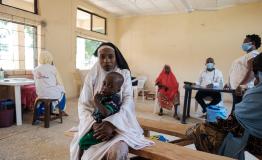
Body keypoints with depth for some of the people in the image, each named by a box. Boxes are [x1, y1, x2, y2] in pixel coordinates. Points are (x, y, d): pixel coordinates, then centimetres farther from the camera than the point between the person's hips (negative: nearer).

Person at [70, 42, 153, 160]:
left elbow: (128, 103, -10)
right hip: (96, 124, 1)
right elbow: (83, 105, -1)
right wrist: (94, 124, -19)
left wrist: (112, 124, -23)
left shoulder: (124, 74, 0)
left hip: (119, 123, -1)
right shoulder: (91, 76, 3)